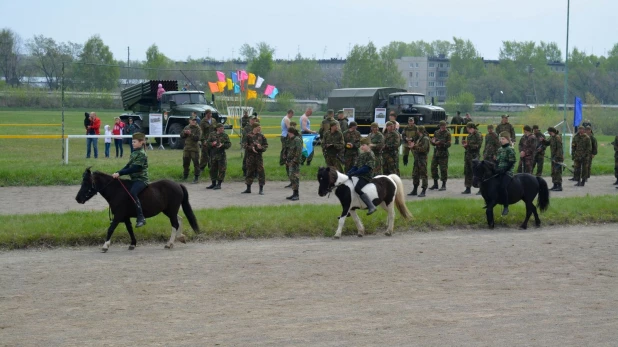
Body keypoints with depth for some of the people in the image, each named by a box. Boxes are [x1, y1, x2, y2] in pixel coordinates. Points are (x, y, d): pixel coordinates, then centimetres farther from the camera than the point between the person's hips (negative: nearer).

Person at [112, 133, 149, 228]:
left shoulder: (142, 154, -14)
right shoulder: (134, 153, 15)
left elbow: (134, 168, -22)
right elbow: (128, 166, 14)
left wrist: (120, 173, -22)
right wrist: (118, 173, -1)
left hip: (141, 179, -10)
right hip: (134, 179, 10)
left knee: (132, 192, -32)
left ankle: (141, 218, -32)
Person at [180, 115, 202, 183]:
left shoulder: (198, 129, -6)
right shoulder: (186, 127, 10)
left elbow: (198, 138, -18)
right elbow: (181, 136, 9)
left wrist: (191, 134, -26)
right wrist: (184, 133, -11)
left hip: (194, 149, -5)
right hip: (186, 148, 5)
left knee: (196, 163, -4)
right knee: (185, 162, 13)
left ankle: (196, 177, 2)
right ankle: (185, 176, 28)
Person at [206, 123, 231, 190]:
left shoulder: (225, 135, 2)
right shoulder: (212, 135, 6)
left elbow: (229, 144, -2)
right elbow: (207, 143, 4)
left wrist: (222, 145, -17)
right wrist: (212, 144, -16)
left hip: (221, 155, -3)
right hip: (213, 154, 3)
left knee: (221, 169, -5)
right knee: (213, 169, 10)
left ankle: (219, 184, 2)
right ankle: (213, 183, 22)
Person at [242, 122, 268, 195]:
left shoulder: (261, 136, 6)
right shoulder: (248, 135, 0)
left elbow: (266, 145, 7)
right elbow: (245, 145, -2)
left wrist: (261, 147, -13)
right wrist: (251, 148, -17)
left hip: (259, 156, 1)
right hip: (250, 156, -1)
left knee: (261, 171, -4)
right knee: (250, 171, 7)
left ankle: (261, 189, 2)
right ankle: (248, 189, 18)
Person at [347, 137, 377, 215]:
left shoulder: (370, 155, -9)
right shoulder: (361, 155, 18)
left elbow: (366, 168, -19)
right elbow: (356, 166, 15)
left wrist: (353, 173, -25)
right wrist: (348, 173, -3)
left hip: (366, 176, -10)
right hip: (358, 176, 10)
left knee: (357, 188, -34)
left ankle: (371, 206, -33)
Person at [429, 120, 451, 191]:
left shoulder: (447, 134, -5)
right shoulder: (436, 133, 10)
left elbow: (448, 144, -12)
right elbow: (432, 143, 13)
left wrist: (441, 143, -26)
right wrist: (433, 142, -10)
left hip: (443, 154, -5)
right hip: (436, 153, 6)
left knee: (443, 169, -4)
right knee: (433, 167, 7)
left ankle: (444, 185, 5)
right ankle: (435, 184, 19)